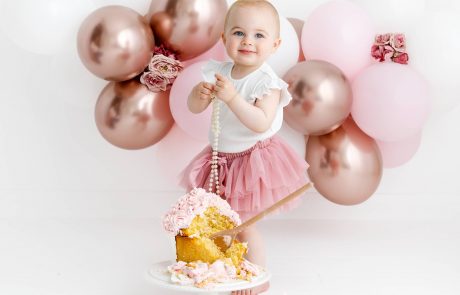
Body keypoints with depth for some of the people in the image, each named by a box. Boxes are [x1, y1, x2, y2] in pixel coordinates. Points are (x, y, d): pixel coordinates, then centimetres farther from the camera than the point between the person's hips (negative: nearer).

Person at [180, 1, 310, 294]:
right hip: (222, 158, 6)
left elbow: (261, 123, -32)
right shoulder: (218, 72, -4)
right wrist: (200, 94, -24)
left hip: (254, 160, -6)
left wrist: (232, 97, -41)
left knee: (244, 225, 0)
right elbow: (194, 108, -2)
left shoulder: (266, 82, -21)